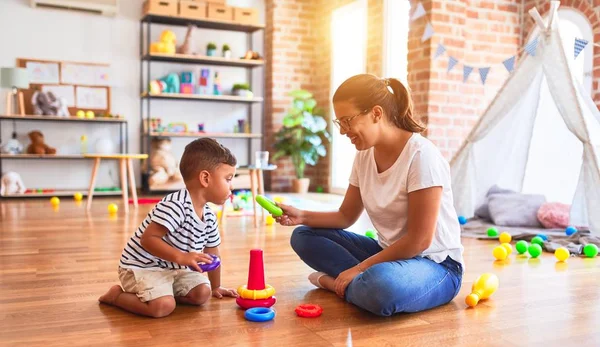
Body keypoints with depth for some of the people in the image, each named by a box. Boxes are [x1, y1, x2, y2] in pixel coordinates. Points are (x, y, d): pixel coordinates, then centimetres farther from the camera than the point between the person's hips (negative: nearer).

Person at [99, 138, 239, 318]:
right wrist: (182, 257, -35)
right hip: (142, 266, -8)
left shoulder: (209, 218, 3)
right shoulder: (175, 205, -26)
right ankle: (117, 296, -1)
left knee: (202, 293, -8)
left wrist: (215, 287, 21)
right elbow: (148, 239, -29)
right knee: (163, 307, -26)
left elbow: (212, 254, 14)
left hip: (173, 268, 8)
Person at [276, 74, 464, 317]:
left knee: (380, 285, -40)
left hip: (436, 264, -7)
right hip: (390, 252, 7)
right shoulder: (364, 156, 1)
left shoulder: (421, 155, -21)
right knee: (304, 236, -1)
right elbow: (346, 216, 10)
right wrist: (302, 216, -7)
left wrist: (360, 268, -18)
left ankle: (334, 281, -10)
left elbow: (419, 240, -21)